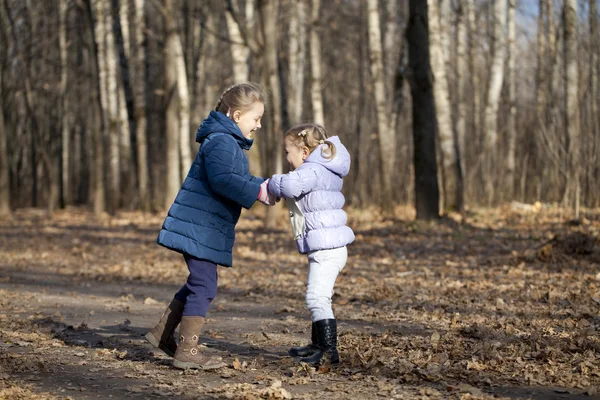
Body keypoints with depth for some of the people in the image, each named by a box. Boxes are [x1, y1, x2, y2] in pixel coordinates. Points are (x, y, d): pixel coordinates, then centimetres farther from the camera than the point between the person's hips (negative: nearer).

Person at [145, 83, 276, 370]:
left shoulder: (230, 142, 19)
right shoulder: (220, 141, -16)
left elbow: (238, 179, 26)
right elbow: (222, 180, -29)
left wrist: (262, 186, 11)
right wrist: (258, 192, -25)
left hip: (205, 228, 11)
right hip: (199, 227, -11)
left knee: (199, 283, 19)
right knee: (203, 286, -8)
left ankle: (163, 333, 28)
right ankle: (187, 351, -3)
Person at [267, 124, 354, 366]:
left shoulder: (312, 171, -15)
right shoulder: (321, 172, 18)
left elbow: (289, 185, -33)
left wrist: (272, 183, -14)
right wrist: (277, 187, 9)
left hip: (327, 248, -11)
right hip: (325, 248, 11)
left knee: (317, 297, -13)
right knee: (317, 298, 21)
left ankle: (329, 350, -15)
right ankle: (318, 344, 32)